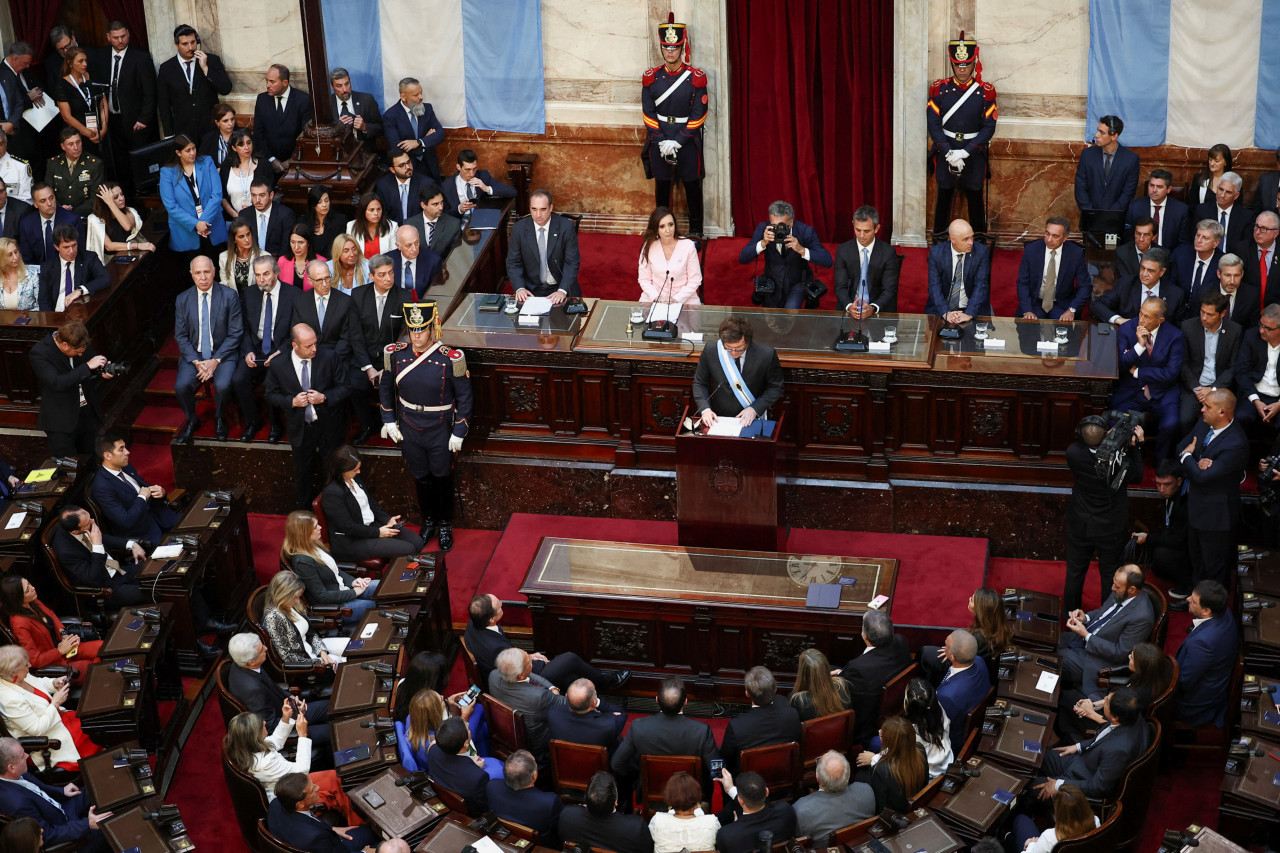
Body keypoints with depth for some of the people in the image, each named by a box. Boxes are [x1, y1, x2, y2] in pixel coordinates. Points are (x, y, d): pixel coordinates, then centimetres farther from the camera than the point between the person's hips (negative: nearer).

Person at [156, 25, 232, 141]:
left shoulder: (212, 60, 2)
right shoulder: (166, 68, 3)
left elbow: (226, 90, -6)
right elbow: (163, 104, 6)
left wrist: (205, 68, -14)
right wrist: (170, 135, 1)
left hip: (211, 129, 0)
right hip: (183, 133, 0)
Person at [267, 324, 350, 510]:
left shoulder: (329, 359, -16)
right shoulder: (278, 365, -14)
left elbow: (344, 388, -6)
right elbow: (271, 395, -2)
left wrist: (324, 397, -22)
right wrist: (292, 402, -20)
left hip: (328, 426, 0)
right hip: (300, 429, 0)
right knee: (303, 473, 18)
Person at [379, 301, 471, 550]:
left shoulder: (450, 359, -18)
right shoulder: (396, 355, -9)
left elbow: (464, 397, -10)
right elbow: (385, 388, 8)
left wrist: (459, 433, -9)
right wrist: (389, 421, 6)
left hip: (440, 433, -3)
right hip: (409, 431, 3)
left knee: (442, 479, 13)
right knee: (420, 478, 18)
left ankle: (445, 525, 33)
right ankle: (428, 521, 39)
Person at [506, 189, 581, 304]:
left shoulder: (566, 227, -6)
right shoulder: (519, 228, -2)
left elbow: (571, 263, -7)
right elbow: (513, 263, 2)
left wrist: (562, 291, -21)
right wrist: (519, 288, -15)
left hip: (561, 287, -1)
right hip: (531, 290, 1)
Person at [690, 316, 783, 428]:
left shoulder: (767, 354, -11)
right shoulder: (710, 351, -6)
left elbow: (775, 388, 2)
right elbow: (699, 384, 7)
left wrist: (755, 409, -11)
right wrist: (705, 409, -10)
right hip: (719, 419, -1)